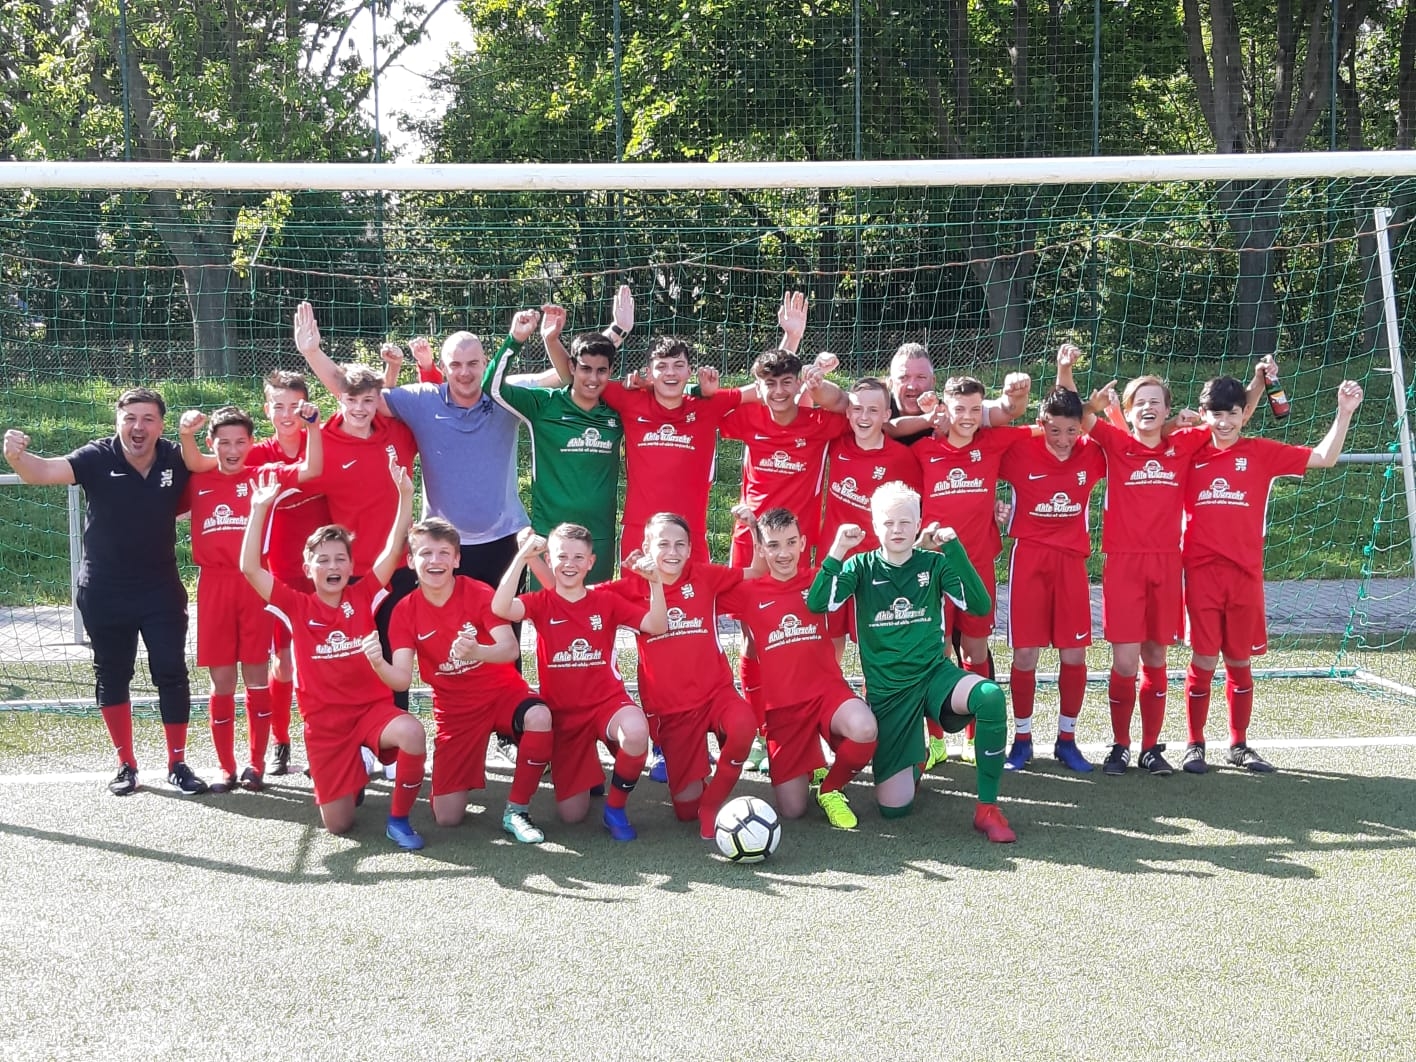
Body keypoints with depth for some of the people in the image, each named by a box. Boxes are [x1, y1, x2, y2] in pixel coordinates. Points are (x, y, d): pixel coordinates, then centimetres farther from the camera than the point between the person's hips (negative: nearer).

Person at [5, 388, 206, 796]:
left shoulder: (176, 460, -8)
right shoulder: (97, 459, -14)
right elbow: (45, 471, -27)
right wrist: (17, 457, -49)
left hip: (161, 589, 1)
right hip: (104, 593, 0)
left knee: (171, 673, 1)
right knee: (111, 675, 9)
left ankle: (178, 764, 12)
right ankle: (126, 765, 22)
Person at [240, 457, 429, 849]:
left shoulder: (362, 596, 1)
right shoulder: (297, 607, 0)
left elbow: (394, 550, -7)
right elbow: (250, 569, -10)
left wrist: (405, 495, -17)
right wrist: (259, 510, -14)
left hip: (373, 707, 0)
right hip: (325, 720, 1)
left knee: (413, 733, -36)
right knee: (338, 824, -1)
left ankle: (399, 818, -11)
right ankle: (356, 776, 37)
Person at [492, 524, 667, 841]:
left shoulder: (606, 600, 3)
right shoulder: (541, 603, -1)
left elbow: (657, 626, -7)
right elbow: (501, 608, -22)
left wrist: (654, 581, -21)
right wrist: (522, 556, -25)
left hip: (607, 701, 0)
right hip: (563, 711, 0)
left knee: (636, 731, -39)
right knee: (572, 814, -3)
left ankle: (616, 808, -11)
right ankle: (588, 774, 36)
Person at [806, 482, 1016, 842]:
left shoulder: (934, 564, 1)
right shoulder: (862, 566, 0)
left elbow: (979, 605, -13)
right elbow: (816, 604, -14)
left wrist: (954, 548, -20)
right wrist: (838, 549, -21)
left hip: (934, 674, 0)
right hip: (886, 689, 0)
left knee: (991, 697, -35)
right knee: (893, 807, -8)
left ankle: (987, 808, -20)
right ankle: (911, 764, 31)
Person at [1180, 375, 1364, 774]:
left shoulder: (1261, 453, 4)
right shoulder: (1190, 453, 4)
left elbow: (1323, 457, 2)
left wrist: (1344, 413, -8)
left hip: (1245, 574, 1)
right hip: (1201, 573, -1)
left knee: (1239, 661, 11)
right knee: (1204, 660, 1)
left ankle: (1239, 745, 24)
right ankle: (1194, 746, 14)